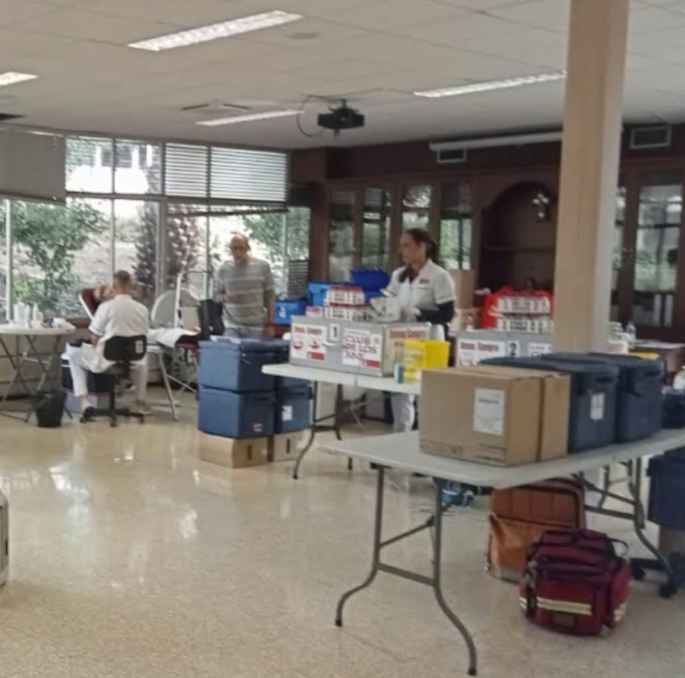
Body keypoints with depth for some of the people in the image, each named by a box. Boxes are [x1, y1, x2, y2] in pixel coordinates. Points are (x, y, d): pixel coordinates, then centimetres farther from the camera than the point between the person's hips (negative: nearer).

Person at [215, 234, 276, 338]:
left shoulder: (262, 267, 0)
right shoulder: (224, 270, 4)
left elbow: (270, 297, 4)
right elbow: (217, 296, 14)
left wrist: (271, 324, -1)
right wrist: (225, 298, -11)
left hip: (255, 326, -1)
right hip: (232, 327, 1)